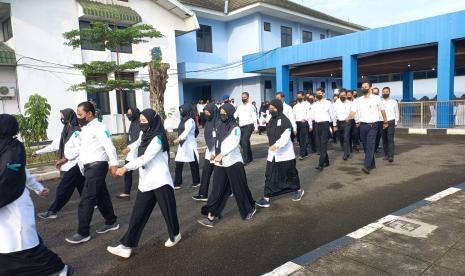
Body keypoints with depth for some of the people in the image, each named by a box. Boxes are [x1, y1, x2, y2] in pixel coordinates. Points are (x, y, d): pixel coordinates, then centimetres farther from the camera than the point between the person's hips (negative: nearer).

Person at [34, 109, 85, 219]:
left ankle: (52, 211, 6)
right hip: (71, 165, 9)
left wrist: (65, 159, -19)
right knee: (82, 187, 15)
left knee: (63, 189, -2)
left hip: (74, 165, -9)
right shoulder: (66, 131, 14)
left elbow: (79, 149, -22)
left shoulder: (76, 132, -15)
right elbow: (55, 145, 19)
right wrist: (38, 152, 20)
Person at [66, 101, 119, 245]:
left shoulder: (98, 127, -14)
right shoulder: (85, 128, 15)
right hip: (89, 167, 10)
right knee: (101, 196, 17)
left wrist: (114, 164, -26)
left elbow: (109, 146, -20)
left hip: (97, 166, -10)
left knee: (86, 200, -7)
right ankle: (111, 222, 30)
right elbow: (83, 148, 24)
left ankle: (83, 233, 2)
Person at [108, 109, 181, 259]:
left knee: (168, 211, 6)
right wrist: (131, 146, 53)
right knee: (138, 214, 4)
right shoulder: (144, 135, 9)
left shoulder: (158, 138, -16)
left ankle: (175, 235, 31)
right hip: (145, 182, 7)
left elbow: (146, 157, -27)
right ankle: (126, 246, 6)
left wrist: (126, 167, -35)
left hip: (160, 181, -7)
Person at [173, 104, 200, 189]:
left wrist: (178, 139, -38)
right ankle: (177, 184, 6)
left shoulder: (190, 120, -11)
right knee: (178, 165, 2)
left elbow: (187, 131, -25)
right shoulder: (183, 120, 13)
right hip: (182, 145, 7)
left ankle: (196, 182, 18)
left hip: (190, 145, -7)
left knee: (193, 164, 4)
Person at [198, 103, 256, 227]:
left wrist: (222, 154, -36)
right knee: (217, 190, 3)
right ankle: (212, 216, 4)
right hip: (220, 164, 6)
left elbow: (233, 144, -25)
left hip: (233, 162, -6)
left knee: (239, 189, 7)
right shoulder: (219, 127, 10)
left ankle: (250, 209, 29)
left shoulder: (235, 128, -11)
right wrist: (216, 155, 12)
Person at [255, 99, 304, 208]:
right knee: (269, 176, 3)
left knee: (290, 173, 11)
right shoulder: (271, 121, 9)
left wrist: (277, 145, -40)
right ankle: (266, 198, 5)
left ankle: (298, 190, 35)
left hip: (285, 153, -7)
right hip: (273, 153, 7)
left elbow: (286, 136, -26)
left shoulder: (284, 120, -16)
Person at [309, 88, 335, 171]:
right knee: (319, 145, 8)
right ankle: (326, 161, 23)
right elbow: (311, 115, 11)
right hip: (317, 125, 5)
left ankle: (320, 164, -13)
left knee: (323, 145, -9)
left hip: (325, 124, -5)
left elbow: (332, 115, 4)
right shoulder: (315, 104, 12)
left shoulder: (328, 103, 1)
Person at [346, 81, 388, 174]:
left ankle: (367, 166, -22)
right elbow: (353, 111, -5)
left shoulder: (376, 98, -1)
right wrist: (349, 118, -25)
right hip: (363, 125, 4)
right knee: (365, 146, 10)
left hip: (373, 125, -4)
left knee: (370, 145, -14)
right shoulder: (358, 100, 5)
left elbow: (382, 110, 9)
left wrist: (385, 122, 15)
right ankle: (372, 164, 26)